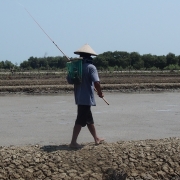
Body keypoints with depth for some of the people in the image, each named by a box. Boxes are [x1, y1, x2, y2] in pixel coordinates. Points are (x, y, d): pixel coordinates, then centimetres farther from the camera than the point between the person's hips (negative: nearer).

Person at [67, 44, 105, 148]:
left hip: (79, 97, 7)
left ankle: (96, 139, 31)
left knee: (89, 120, 18)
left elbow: (69, 81, 11)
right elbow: (96, 82, -22)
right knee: (80, 121, -2)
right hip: (87, 97, -7)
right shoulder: (91, 67, -13)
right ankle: (73, 142, -2)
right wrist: (100, 93, -6)